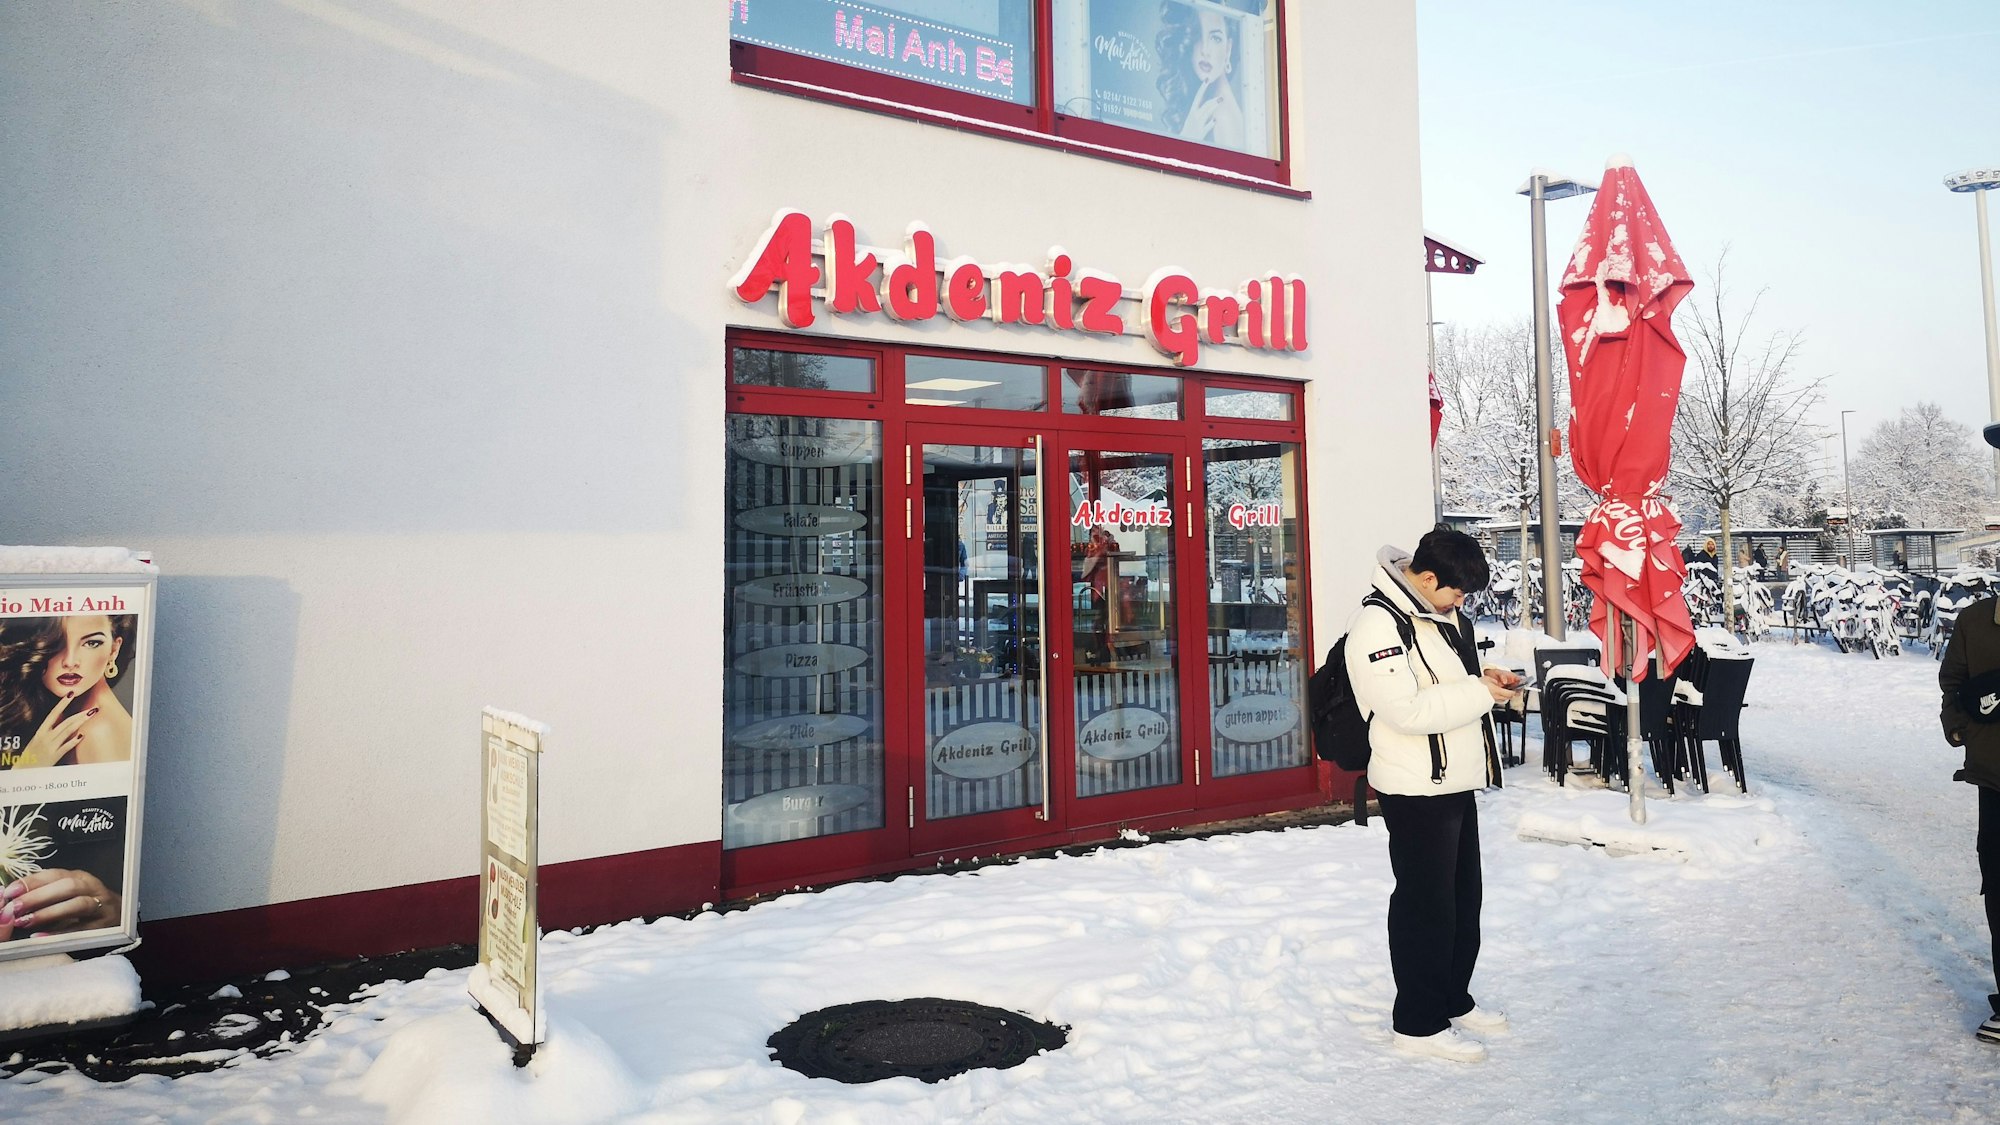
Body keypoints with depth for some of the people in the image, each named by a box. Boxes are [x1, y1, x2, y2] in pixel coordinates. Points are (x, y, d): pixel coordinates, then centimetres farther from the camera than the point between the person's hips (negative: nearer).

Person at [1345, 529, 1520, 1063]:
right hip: (1415, 789, -10)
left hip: (1457, 780, 10)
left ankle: (1453, 999, 36)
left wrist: (1485, 675, 5)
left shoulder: (1442, 611, 9)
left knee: (1464, 896, 20)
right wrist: (1479, 692, -21)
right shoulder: (1378, 624, -21)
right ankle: (1418, 1023, 15)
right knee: (1425, 903, 1)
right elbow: (1406, 710, -27)